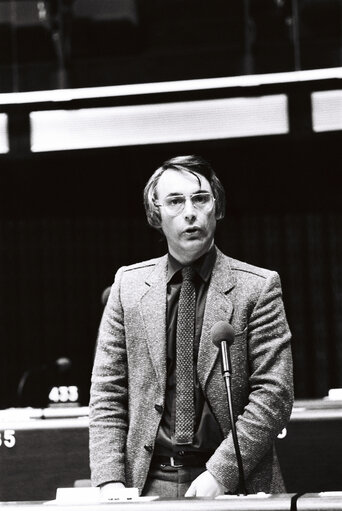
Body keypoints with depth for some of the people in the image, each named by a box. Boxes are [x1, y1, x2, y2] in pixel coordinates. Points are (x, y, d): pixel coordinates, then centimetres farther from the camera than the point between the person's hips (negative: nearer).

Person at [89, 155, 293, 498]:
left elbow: (273, 393, -5)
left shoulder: (257, 287, 1)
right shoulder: (129, 284, 8)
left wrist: (219, 473, -14)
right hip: (148, 484, 1)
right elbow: (106, 393, 7)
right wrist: (109, 481, -5)